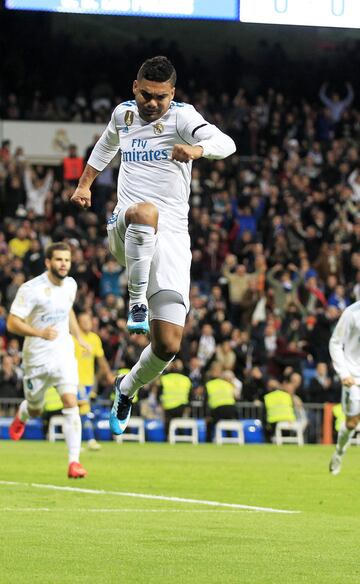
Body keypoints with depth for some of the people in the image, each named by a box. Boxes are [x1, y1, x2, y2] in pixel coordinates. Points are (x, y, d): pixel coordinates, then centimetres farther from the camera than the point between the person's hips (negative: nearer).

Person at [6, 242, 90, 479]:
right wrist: (40, 333, -34)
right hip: (36, 357, -3)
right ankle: (21, 416, 54)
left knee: (71, 403, -18)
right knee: (35, 410, 14)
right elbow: (12, 323, -20)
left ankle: (74, 461, -18)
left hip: (64, 354, 3)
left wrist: (79, 337, 18)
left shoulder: (70, 285, 2)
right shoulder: (31, 289, -17)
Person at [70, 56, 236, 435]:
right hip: (125, 230, 1)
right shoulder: (124, 113, 10)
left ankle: (128, 389, 25)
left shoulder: (181, 117, -5)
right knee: (145, 211, -41)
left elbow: (225, 143, -23)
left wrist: (198, 148, -44)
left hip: (171, 237, -1)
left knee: (168, 346, -6)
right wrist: (85, 184, 35)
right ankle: (136, 302, -29)